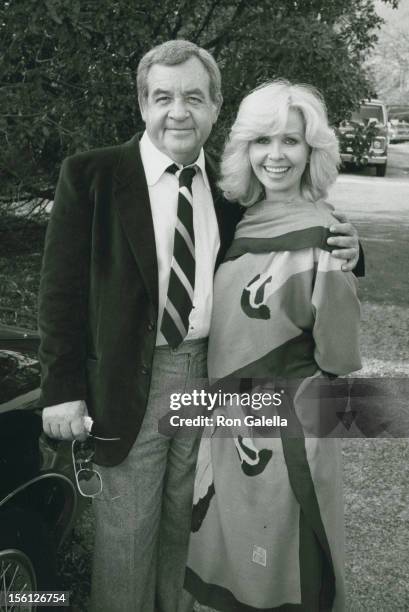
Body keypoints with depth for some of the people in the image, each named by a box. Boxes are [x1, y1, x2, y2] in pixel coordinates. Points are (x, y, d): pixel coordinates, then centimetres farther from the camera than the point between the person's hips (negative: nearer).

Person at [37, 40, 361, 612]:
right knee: (126, 532, 9)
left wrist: (341, 250, -11)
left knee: (183, 524, 20)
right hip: (130, 381, -3)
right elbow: (61, 290, -8)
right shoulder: (91, 175, -9)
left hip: (212, 373, 4)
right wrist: (63, 389, -11)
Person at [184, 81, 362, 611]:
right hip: (230, 415, 7)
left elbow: (339, 359, -17)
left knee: (281, 560, 13)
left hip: (285, 424, -6)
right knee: (233, 553, 22)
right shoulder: (244, 220, 2)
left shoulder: (322, 234, -17)